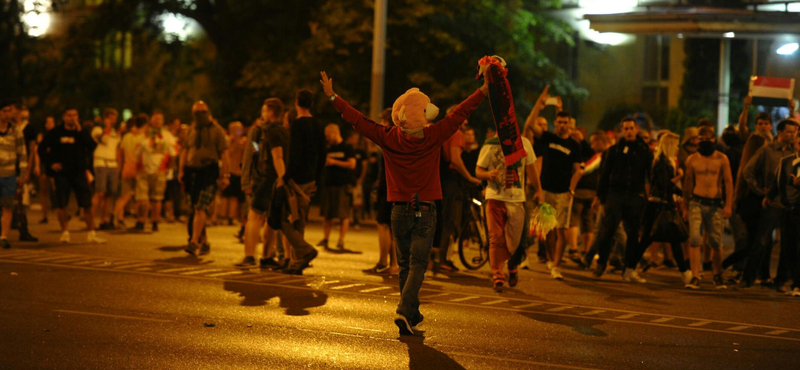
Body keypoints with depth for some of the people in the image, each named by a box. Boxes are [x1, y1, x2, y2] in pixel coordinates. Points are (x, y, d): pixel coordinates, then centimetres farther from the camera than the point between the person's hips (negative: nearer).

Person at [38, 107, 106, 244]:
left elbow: (92, 146, -9)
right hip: (61, 173, -1)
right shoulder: (56, 133, 2)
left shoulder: (82, 132, 7)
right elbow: (42, 149, 6)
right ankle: (65, 232, 14)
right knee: (61, 204, 0)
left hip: (79, 172, 1)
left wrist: (80, 131, -14)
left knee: (87, 203, -6)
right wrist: (50, 164, -5)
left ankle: (91, 233, -2)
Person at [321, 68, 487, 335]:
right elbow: (461, 113, -4)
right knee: (417, 266, -1)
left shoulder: (389, 139, -6)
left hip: (399, 211, 2)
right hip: (425, 212, -2)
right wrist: (485, 88, 2)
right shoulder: (434, 137, -9)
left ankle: (412, 314, 24)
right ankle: (404, 311, -20)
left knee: (405, 265, 15)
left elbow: (357, 119, -3)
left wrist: (332, 96, 4)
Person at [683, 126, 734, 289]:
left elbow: (728, 182, 0)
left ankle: (718, 276, 23)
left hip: (715, 205, 0)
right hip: (697, 203, 0)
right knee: (695, 239, -13)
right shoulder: (692, 159, 7)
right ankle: (695, 278, -13)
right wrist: (685, 207, 14)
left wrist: (728, 205, -10)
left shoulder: (722, 159, 3)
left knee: (716, 242, 3)